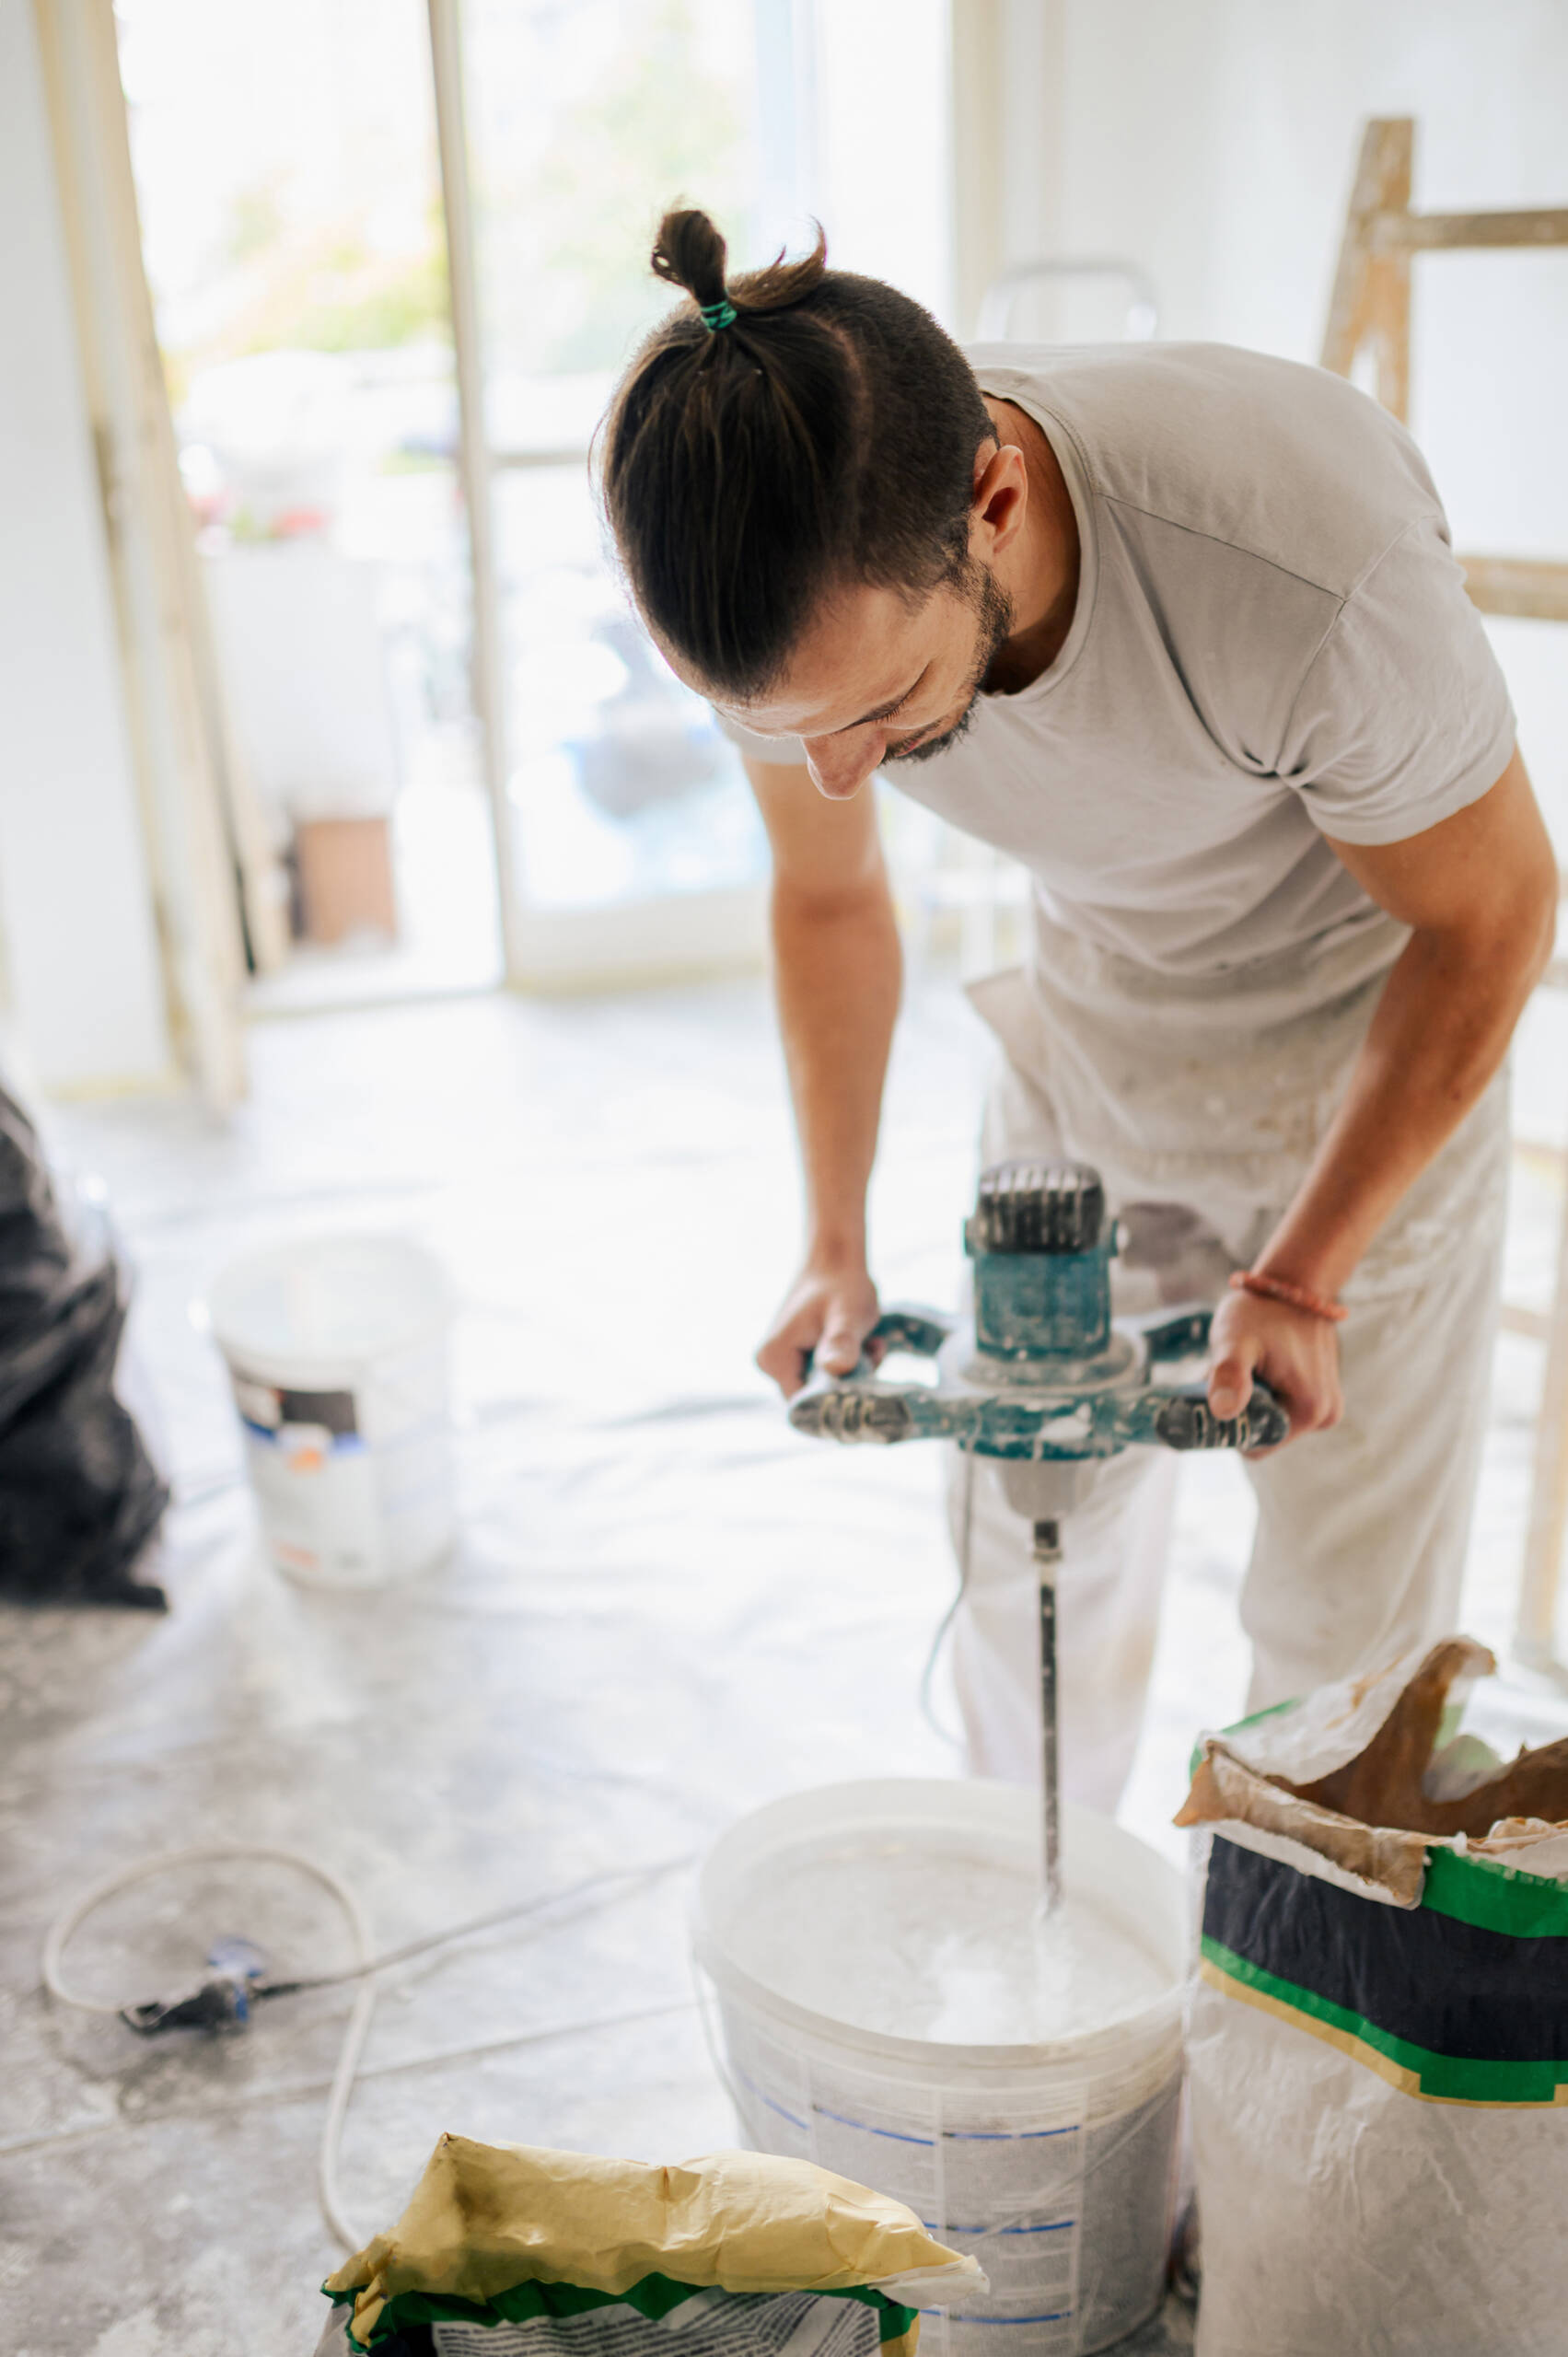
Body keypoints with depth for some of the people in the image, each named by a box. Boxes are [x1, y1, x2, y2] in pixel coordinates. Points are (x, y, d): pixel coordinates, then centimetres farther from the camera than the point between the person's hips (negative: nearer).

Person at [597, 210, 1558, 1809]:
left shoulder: (1308, 561, -39)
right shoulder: (797, 591, -23)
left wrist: (1303, 1279, -14)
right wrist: (835, 1242, 0)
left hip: (1365, 1034, -3)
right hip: (1091, 1018, 4)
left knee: (1350, 1617, 1)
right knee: (1031, 1539, 11)